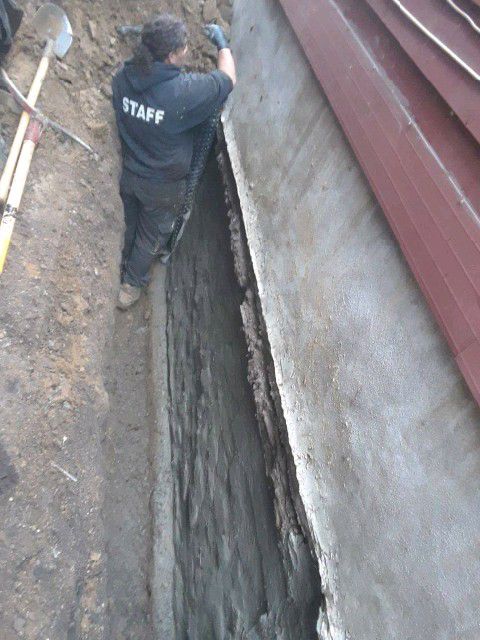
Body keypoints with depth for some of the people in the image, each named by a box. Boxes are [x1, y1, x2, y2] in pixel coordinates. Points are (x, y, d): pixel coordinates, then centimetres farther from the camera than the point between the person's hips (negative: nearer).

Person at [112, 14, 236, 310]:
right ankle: (131, 286, 37)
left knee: (130, 226, 29)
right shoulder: (185, 91, -29)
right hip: (162, 186, -5)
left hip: (129, 174, 5)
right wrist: (222, 42, 6)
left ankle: (123, 269, 54)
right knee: (151, 236, 19)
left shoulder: (124, 77, -13)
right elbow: (228, 79, -10)